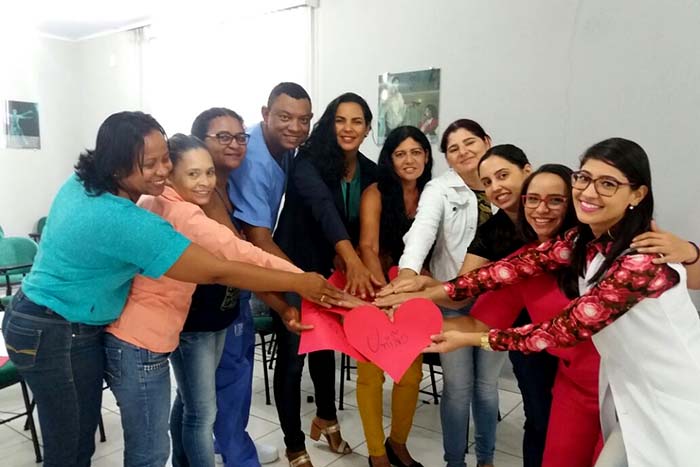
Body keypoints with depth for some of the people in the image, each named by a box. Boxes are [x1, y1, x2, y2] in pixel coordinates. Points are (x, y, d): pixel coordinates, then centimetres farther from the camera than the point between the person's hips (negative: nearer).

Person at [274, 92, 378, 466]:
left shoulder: (369, 172, -3)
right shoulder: (309, 162, -21)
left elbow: (361, 225, 4)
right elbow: (323, 207, -39)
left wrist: (343, 258, -13)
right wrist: (353, 260, -53)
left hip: (332, 272, 6)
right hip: (293, 269, -5)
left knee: (326, 345, 21)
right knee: (292, 356, 1)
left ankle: (325, 419, 45)